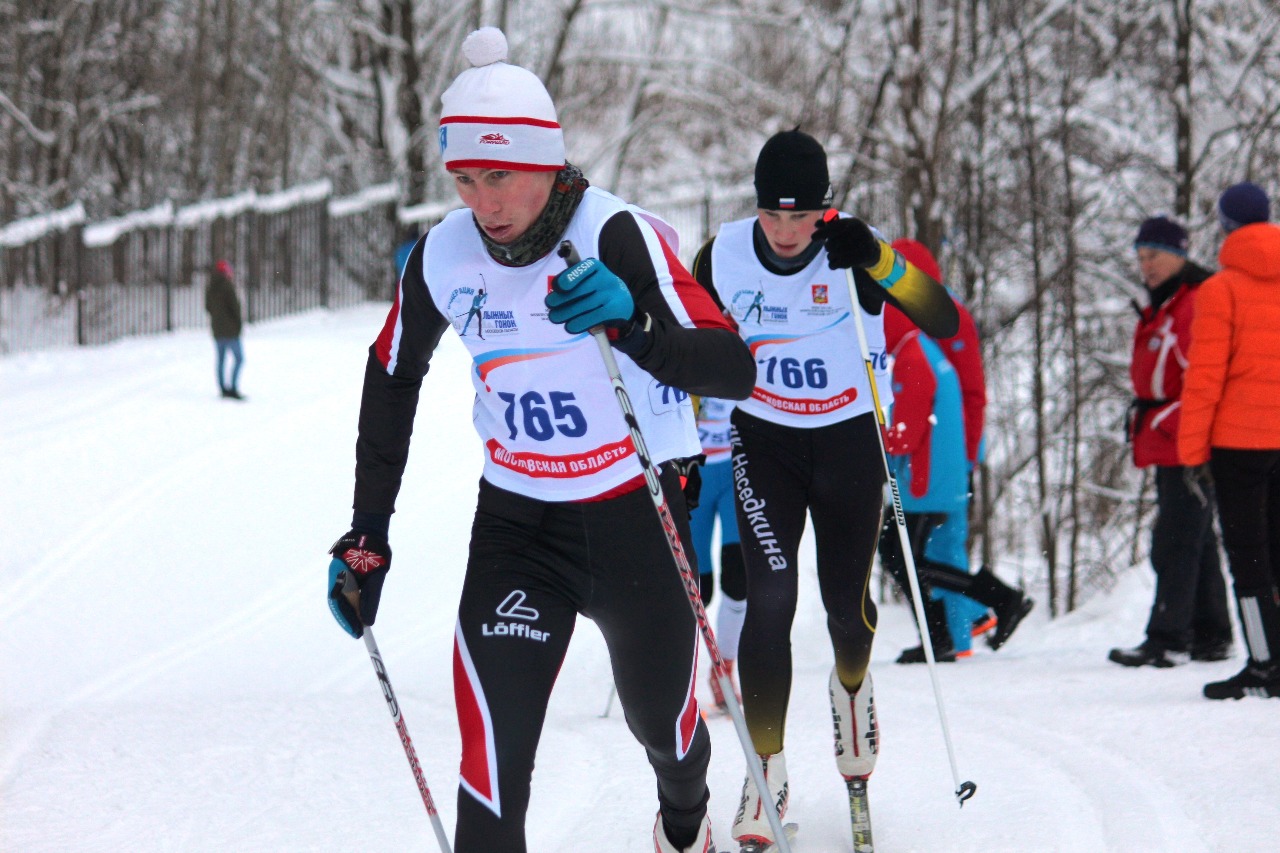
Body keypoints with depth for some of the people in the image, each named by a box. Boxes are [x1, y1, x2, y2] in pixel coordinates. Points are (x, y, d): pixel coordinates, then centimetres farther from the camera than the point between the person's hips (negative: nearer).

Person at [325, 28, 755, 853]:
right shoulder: (443, 257, -10)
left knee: (661, 720, 21)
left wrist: (632, 326, -46)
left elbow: (734, 369, -28)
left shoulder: (616, 237, -23)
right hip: (515, 520, 2)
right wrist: (367, 534, 4)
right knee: (493, 752, -16)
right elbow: (391, 380, 8)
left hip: (634, 513, -2)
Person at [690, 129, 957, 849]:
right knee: (769, 598, -12)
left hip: (849, 438, 0)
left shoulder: (852, 255, -17)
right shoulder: (722, 258, -11)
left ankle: (852, 685, 43)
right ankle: (768, 773, -8)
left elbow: (945, 322, -26)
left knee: (847, 598, 5)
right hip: (764, 441, 1)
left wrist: (877, 260, -39)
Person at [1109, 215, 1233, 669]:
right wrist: (1145, 420, 17)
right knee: (1196, 542, 13)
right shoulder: (1160, 307, 18)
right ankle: (1210, 636, 18)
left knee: (1176, 543, -12)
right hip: (1166, 443, 10)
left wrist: (1175, 426, -20)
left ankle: (1168, 640, -13)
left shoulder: (1200, 303, -13)